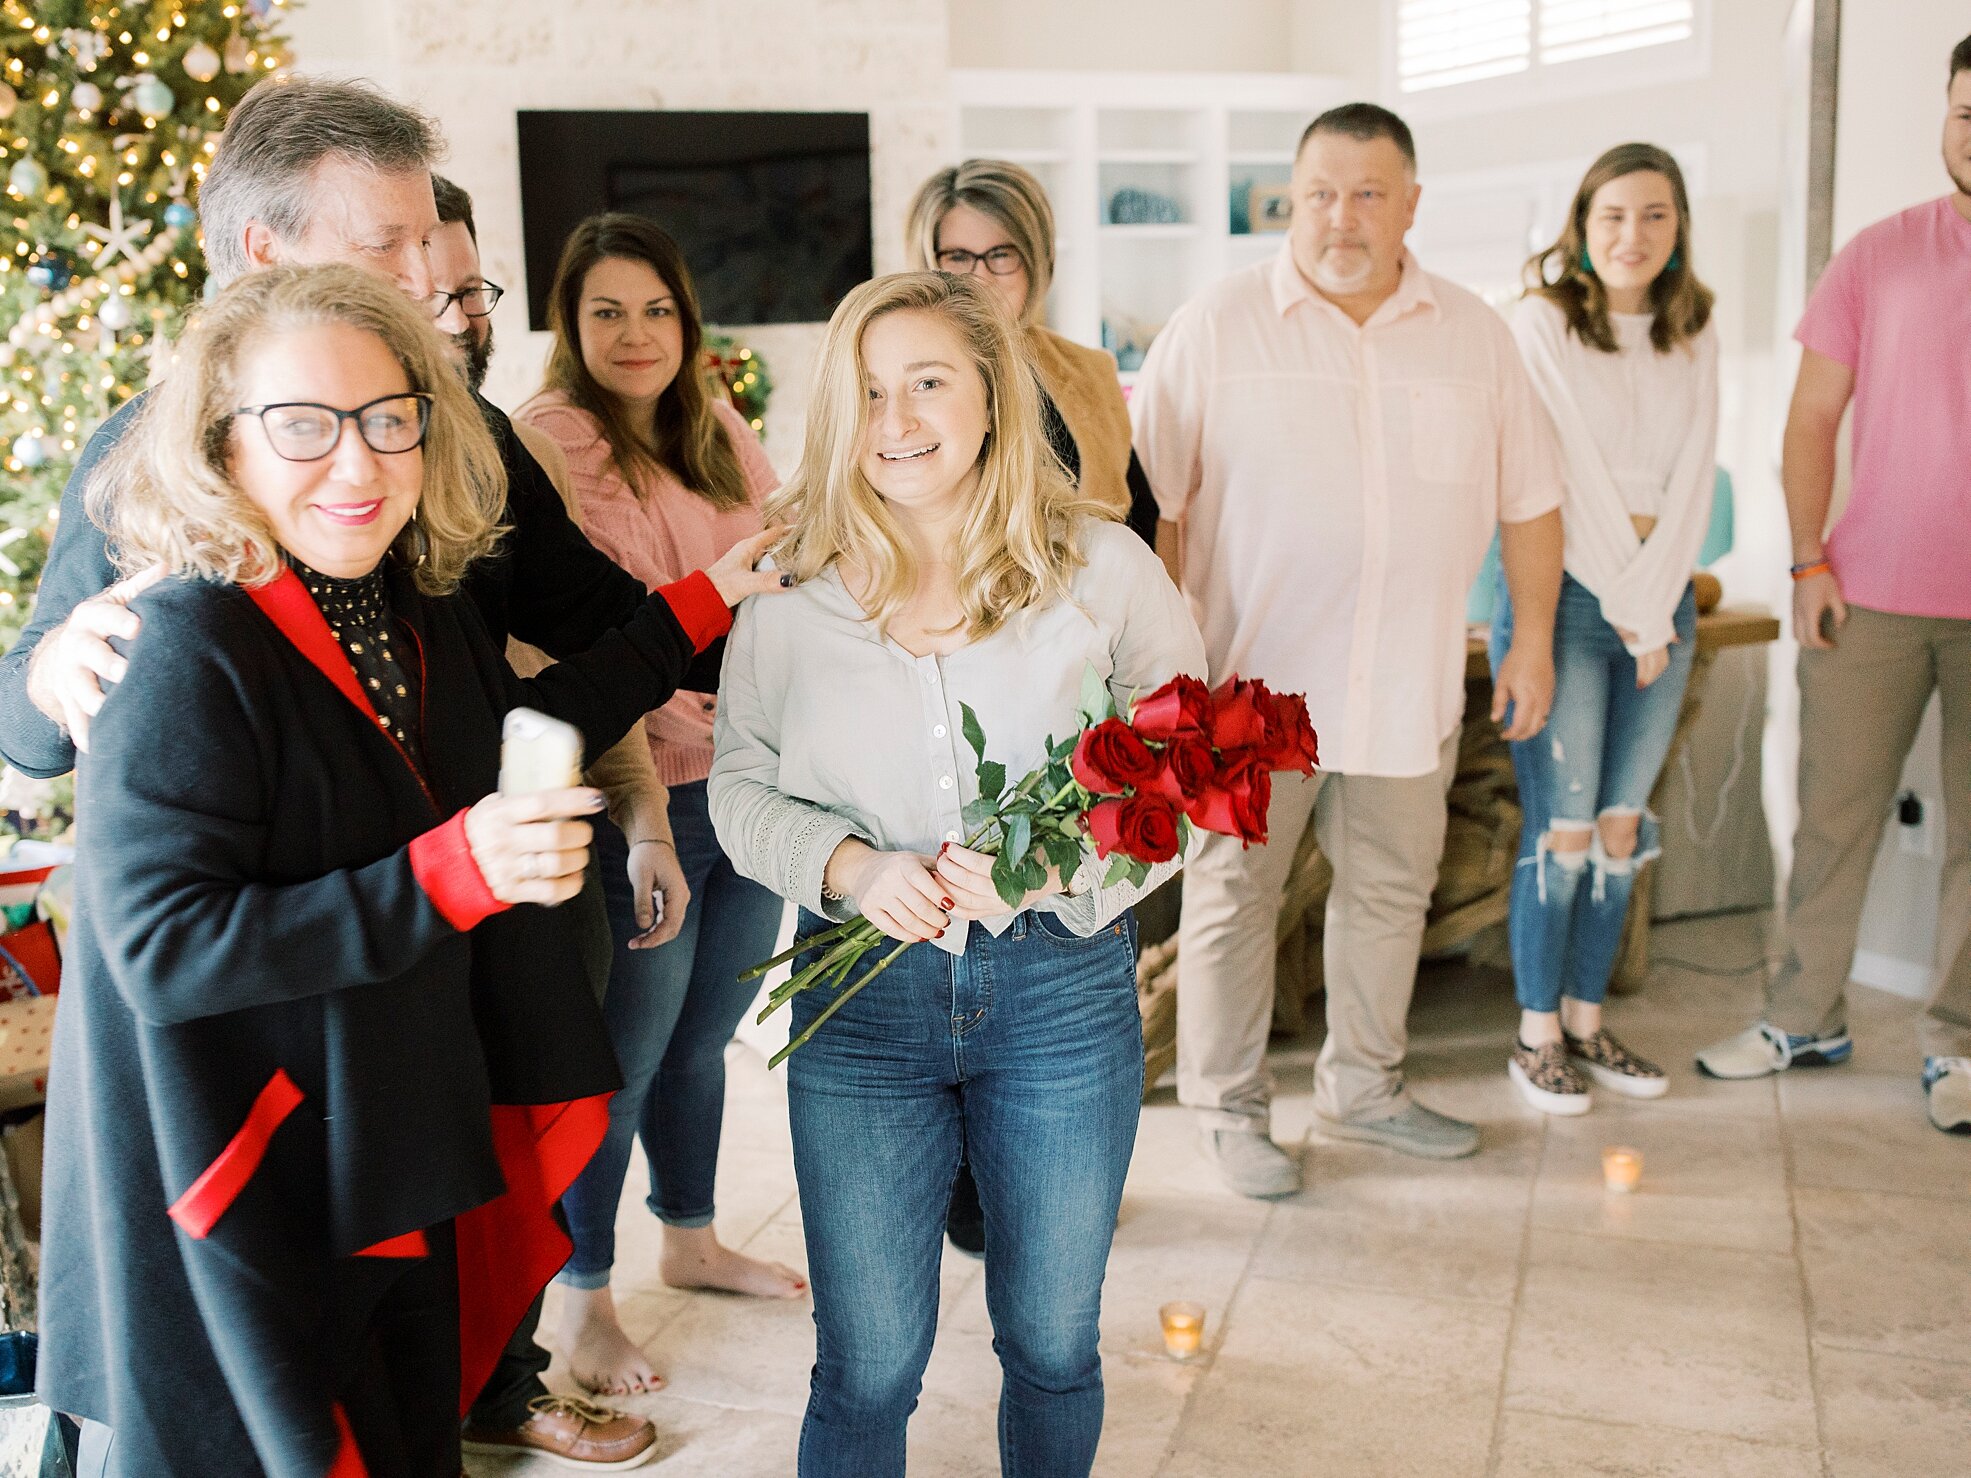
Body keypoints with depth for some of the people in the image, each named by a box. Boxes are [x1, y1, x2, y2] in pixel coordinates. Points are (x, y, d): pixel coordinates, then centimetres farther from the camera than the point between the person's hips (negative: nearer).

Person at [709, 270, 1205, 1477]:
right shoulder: (794, 586, -1)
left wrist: (1053, 858, -17)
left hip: (1063, 988, 0)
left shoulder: (1101, 566, -4)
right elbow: (740, 788, 5)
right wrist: (849, 867, -14)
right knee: (867, 1368, 10)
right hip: (861, 1000, 0)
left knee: (1053, 1344, 17)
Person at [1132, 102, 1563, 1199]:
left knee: (1392, 887, 15)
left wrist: (1535, 636, 10)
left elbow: (1529, 497, 13)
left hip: (1409, 685, 4)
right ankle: (1228, 1109, 18)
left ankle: (1365, 1087, 33)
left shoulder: (1476, 337, 7)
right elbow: (1143, 499, -6)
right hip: (1254, 677, -3)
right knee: (1234, 892, 3)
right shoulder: (1216, 329, -4)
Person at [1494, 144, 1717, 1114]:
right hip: (1566, 595, -5)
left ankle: (1586, 1020, 21)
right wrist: (1627, 613, -10)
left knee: (1622, 827, 9)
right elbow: (1568, 478, -10)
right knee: (1562, 828, -4)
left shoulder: (1692, 336, 10)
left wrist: (1655, 606, -6)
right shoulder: (1543, 322, -5)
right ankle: (1536, 1036, 9)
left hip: (1663, 598, 5)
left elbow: (1692, 477, 5)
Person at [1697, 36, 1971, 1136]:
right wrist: (1810, 561, -1)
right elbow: (1812, 419, 6)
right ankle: (1808, 1019, 20)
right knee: (1835, 812, 6)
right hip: (1872, 594, 1)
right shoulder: (1880, 258, 4)